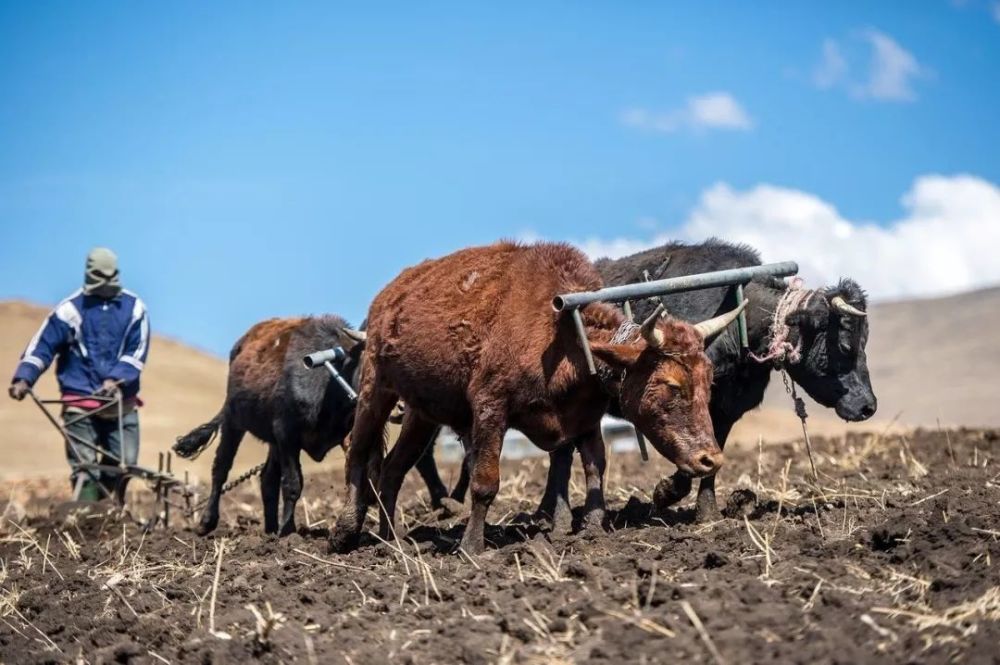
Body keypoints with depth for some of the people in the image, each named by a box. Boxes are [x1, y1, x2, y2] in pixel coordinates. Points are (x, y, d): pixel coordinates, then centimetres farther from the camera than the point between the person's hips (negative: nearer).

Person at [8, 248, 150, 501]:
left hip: (121, 403, 2)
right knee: (84, 468, -6)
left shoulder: (134, 308, 4)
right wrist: (24, 378, -17)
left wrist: (116, 379, -16)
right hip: (79, 402, -2)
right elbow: (42, 346, -2)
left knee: (124, 462, 1)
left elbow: (137, 352, 0)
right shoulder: (71, 309, 0)